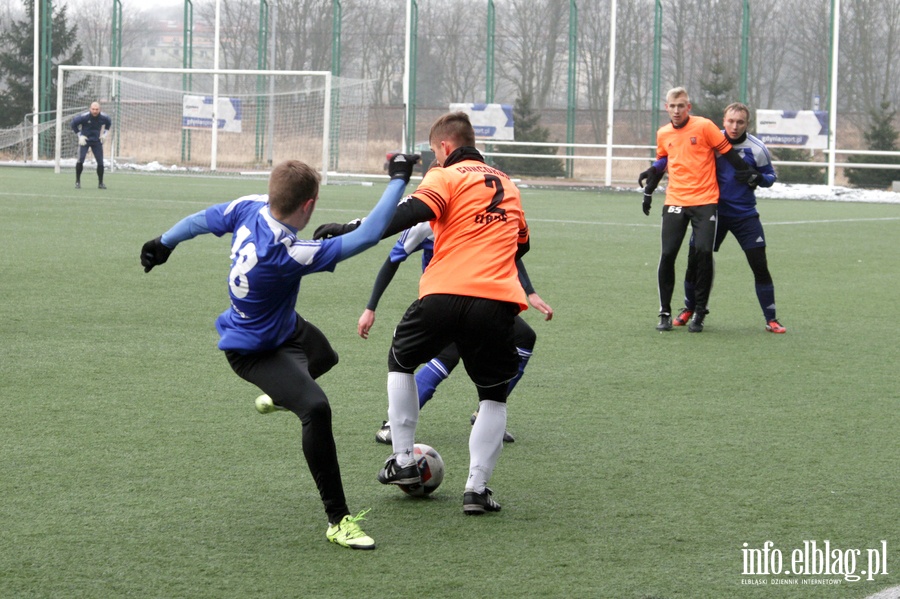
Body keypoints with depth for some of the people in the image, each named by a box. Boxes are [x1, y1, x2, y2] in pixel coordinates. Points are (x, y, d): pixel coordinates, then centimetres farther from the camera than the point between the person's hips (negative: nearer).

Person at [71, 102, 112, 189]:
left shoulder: (103, 117, -11)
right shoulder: (84, 116, -20)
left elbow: (109, 123, 14)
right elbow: (74, 123, -4)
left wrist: (105, 133, 7)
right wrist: (80, 135, -7)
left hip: (97, 141, 3)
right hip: (84, 140, -3)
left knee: (100, 162, -3)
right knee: (80, 160, -17)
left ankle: (101, 183, 13)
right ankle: (77, 181, -3)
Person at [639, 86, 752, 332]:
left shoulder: (704, 126, -4)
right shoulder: (663, 134, 10)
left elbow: (728, 153, 2)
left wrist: (745, 174, 4)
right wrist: (649, 191, 26)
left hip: (705, 201, -3)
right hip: (675, 201, 3)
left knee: (704, 252, -14)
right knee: (667, 255, -5)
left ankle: (699, 312, 0)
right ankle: (665, 313, 7)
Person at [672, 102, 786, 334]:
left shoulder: (757, 148, -7)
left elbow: (770, 176, 5)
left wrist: (759, 178, -17)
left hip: (745, 215, -1)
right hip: (714, 211, 1)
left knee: (760, 266, -8)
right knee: (695, 261, 1)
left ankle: (771, 319, 2)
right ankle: (689, 310, 24)